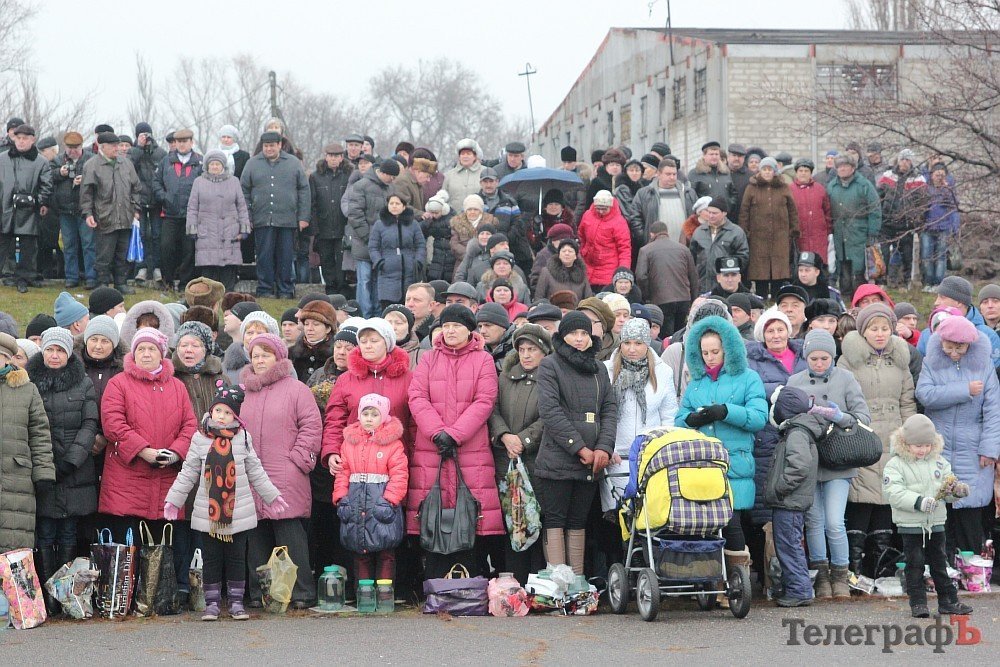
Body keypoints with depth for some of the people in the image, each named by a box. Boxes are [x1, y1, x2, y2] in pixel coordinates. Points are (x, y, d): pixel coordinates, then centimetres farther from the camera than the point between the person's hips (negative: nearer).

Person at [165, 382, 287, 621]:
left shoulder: (243, 438, 3)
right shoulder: (200, 439, 1)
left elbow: (256, 472, 11)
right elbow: (188, 473, 5)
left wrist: (272, 496, 12)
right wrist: (174, 499, 2)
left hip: (238, 511, 0)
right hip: (208, 511, 0)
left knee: (237, 558, 6)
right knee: (211, 558, 5)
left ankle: (236, 602, 14)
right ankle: (212, 603, 12)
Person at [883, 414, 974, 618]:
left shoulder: (939, 463, 7)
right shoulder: (895, 465, -8)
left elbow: (947, 491, 10)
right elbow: (894, 493, -19)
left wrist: (958, 491, -13)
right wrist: (918, 502, -30)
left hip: (936, 523, 4)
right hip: (910, 525, -4)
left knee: (940, 563, 12)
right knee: (915, 565, 0)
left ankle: (948, 601, 18)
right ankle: (918, 603, 7)